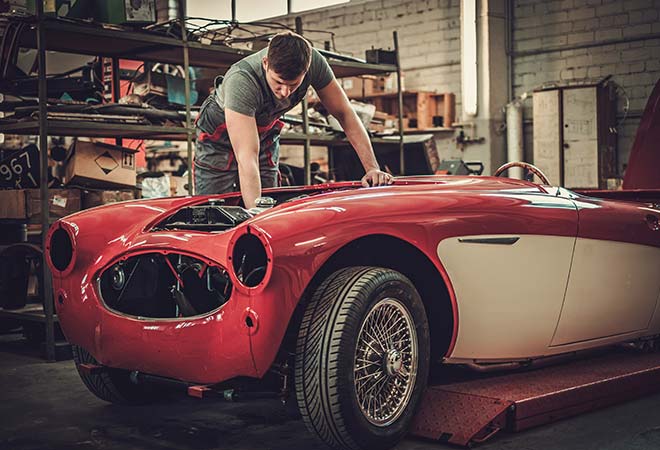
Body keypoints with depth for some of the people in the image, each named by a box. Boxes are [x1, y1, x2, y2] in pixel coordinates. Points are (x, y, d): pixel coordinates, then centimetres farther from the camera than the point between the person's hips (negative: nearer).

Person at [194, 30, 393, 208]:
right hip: (219, 139, -4)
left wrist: (372, 168, -25)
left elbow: (345, 114, -17)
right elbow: (247, 158, -46)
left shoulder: (313, 62, -28)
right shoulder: (241, 81, -42)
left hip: (265, 134, 4)